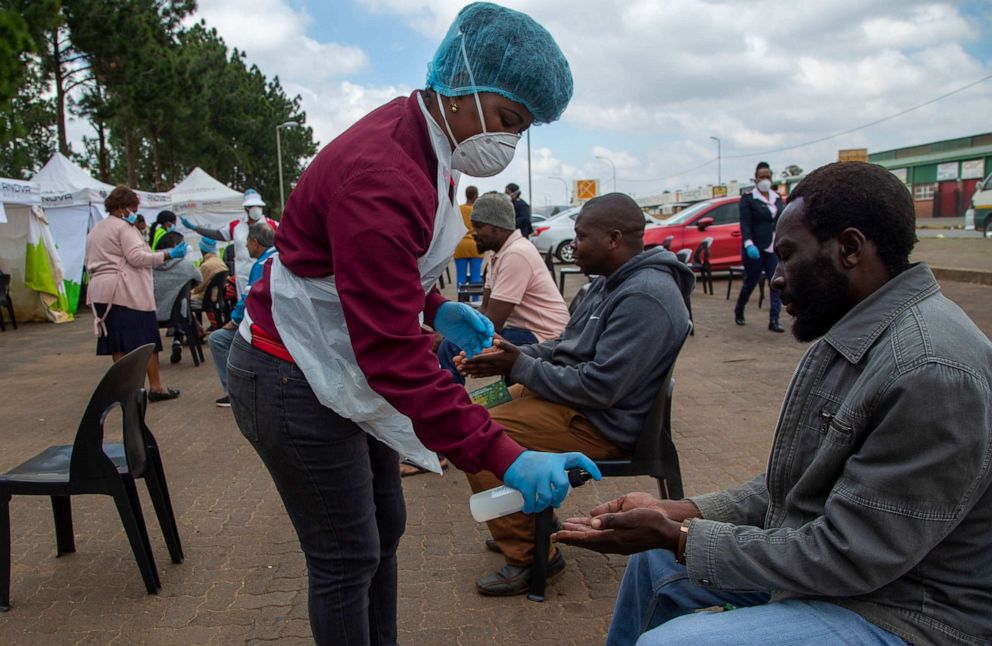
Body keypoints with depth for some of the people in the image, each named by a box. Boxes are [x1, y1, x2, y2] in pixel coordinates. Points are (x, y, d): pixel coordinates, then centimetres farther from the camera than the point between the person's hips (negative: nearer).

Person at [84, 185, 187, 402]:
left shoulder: (94, 230, 22)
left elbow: (90, 264, 24)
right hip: (127, 291, -8)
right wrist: (169, 255, -13)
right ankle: (155, 387, -1)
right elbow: (136, 257, -16)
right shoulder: (124, 226, -6)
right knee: (146, 340, -2)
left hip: (101, 292, 8)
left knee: (118, 343, 9)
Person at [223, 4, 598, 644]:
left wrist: (437, 309, -1)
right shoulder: (381, 178, -30)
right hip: (292, 381, -10)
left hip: (344, 368, 10)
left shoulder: (422, 146, 2)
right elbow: (395, 353, -34)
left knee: (384, 527, 19)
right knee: (348, 560, 2)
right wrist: (503, 456, -35)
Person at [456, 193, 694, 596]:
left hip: (602, 423, -11)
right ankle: (527, 527, 23)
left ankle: (528, 557, -7)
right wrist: (515, 355, 0)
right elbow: (568, 346, 17)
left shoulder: (643, 298, -24)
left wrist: (520, 366, -18)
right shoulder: (612, 282, 9)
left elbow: (599, 388, -28)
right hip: (578, 399, 11)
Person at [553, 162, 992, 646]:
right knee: (653, 560, 16)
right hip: (827, 552, 9)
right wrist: (680, 514, -2)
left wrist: (677, 536, -20)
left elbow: (847, 556, -27)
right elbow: (792, 487, 8)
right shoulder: (853, 335, 3)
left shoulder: (932, 371, -29)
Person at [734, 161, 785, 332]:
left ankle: (774, 320, -3)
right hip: (756, 249, -4)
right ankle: (739, 311, 30)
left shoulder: (777, 198, 13)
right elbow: (745, 225, -10)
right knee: (751, 282, 6)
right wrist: (749, 244, -24)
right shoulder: (748, 198, -3)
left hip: (775, 248, 4)